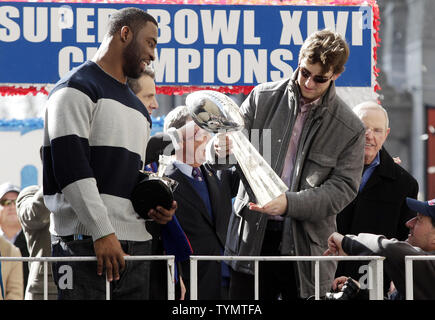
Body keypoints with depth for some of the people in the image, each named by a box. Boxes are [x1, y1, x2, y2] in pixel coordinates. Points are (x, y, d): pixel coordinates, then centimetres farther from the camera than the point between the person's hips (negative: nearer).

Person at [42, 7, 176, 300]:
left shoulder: (138, 110, 26)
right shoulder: (77, 89, -3)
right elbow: (71, 167, -14)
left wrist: (155, 204, 8)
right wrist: (102, 232, -20)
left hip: (136, 241, 8)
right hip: (85, 239, -8)